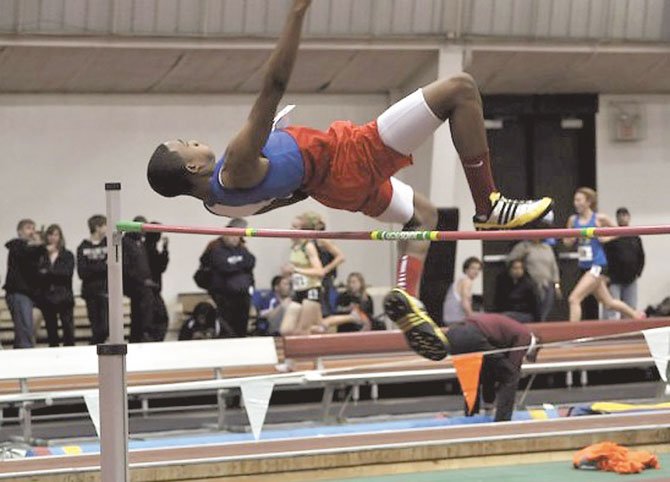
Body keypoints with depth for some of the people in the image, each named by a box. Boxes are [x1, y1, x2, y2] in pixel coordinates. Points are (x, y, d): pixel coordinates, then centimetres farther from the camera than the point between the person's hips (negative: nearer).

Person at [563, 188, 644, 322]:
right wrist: (571, 239, -8)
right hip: (584, 266, 6)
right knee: (608, 302, 18)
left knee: (574, 298, -19)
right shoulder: (573, 220, 6)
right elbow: (567, 242, 13)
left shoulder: (599, 219, -6)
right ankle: (635, 314, 39)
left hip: (597, 265, -6)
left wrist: (607, 238, -10)